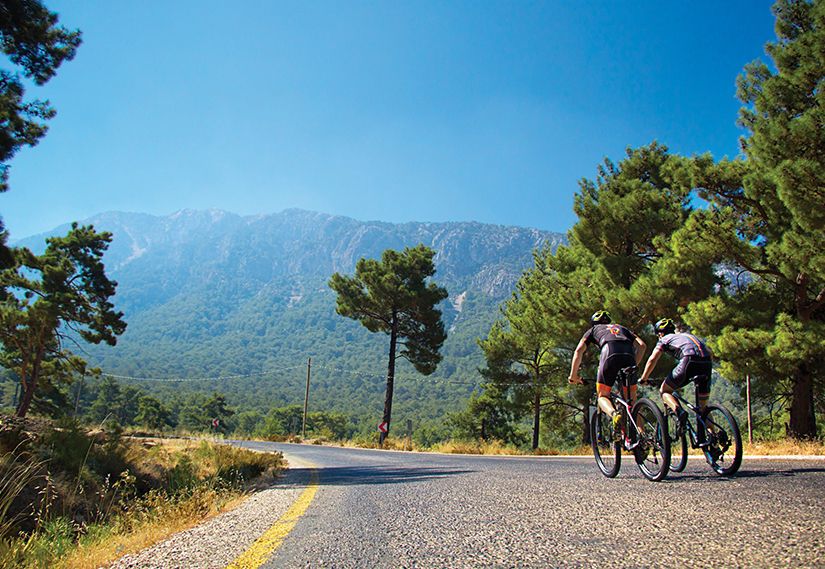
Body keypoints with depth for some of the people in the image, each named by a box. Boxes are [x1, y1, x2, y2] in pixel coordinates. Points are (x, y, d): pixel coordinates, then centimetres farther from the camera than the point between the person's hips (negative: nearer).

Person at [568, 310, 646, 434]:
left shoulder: (593, 330, 33)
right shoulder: (621, 328, 40)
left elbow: (579, 351, 20)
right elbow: (641, 345, 26)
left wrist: (573, 375, 24)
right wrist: (634, 365, 34)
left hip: (610, 353, -3)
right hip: (629, 354, 3)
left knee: (603, 396, 9)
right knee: (630, 399, 15)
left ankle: (614, 413, -23)